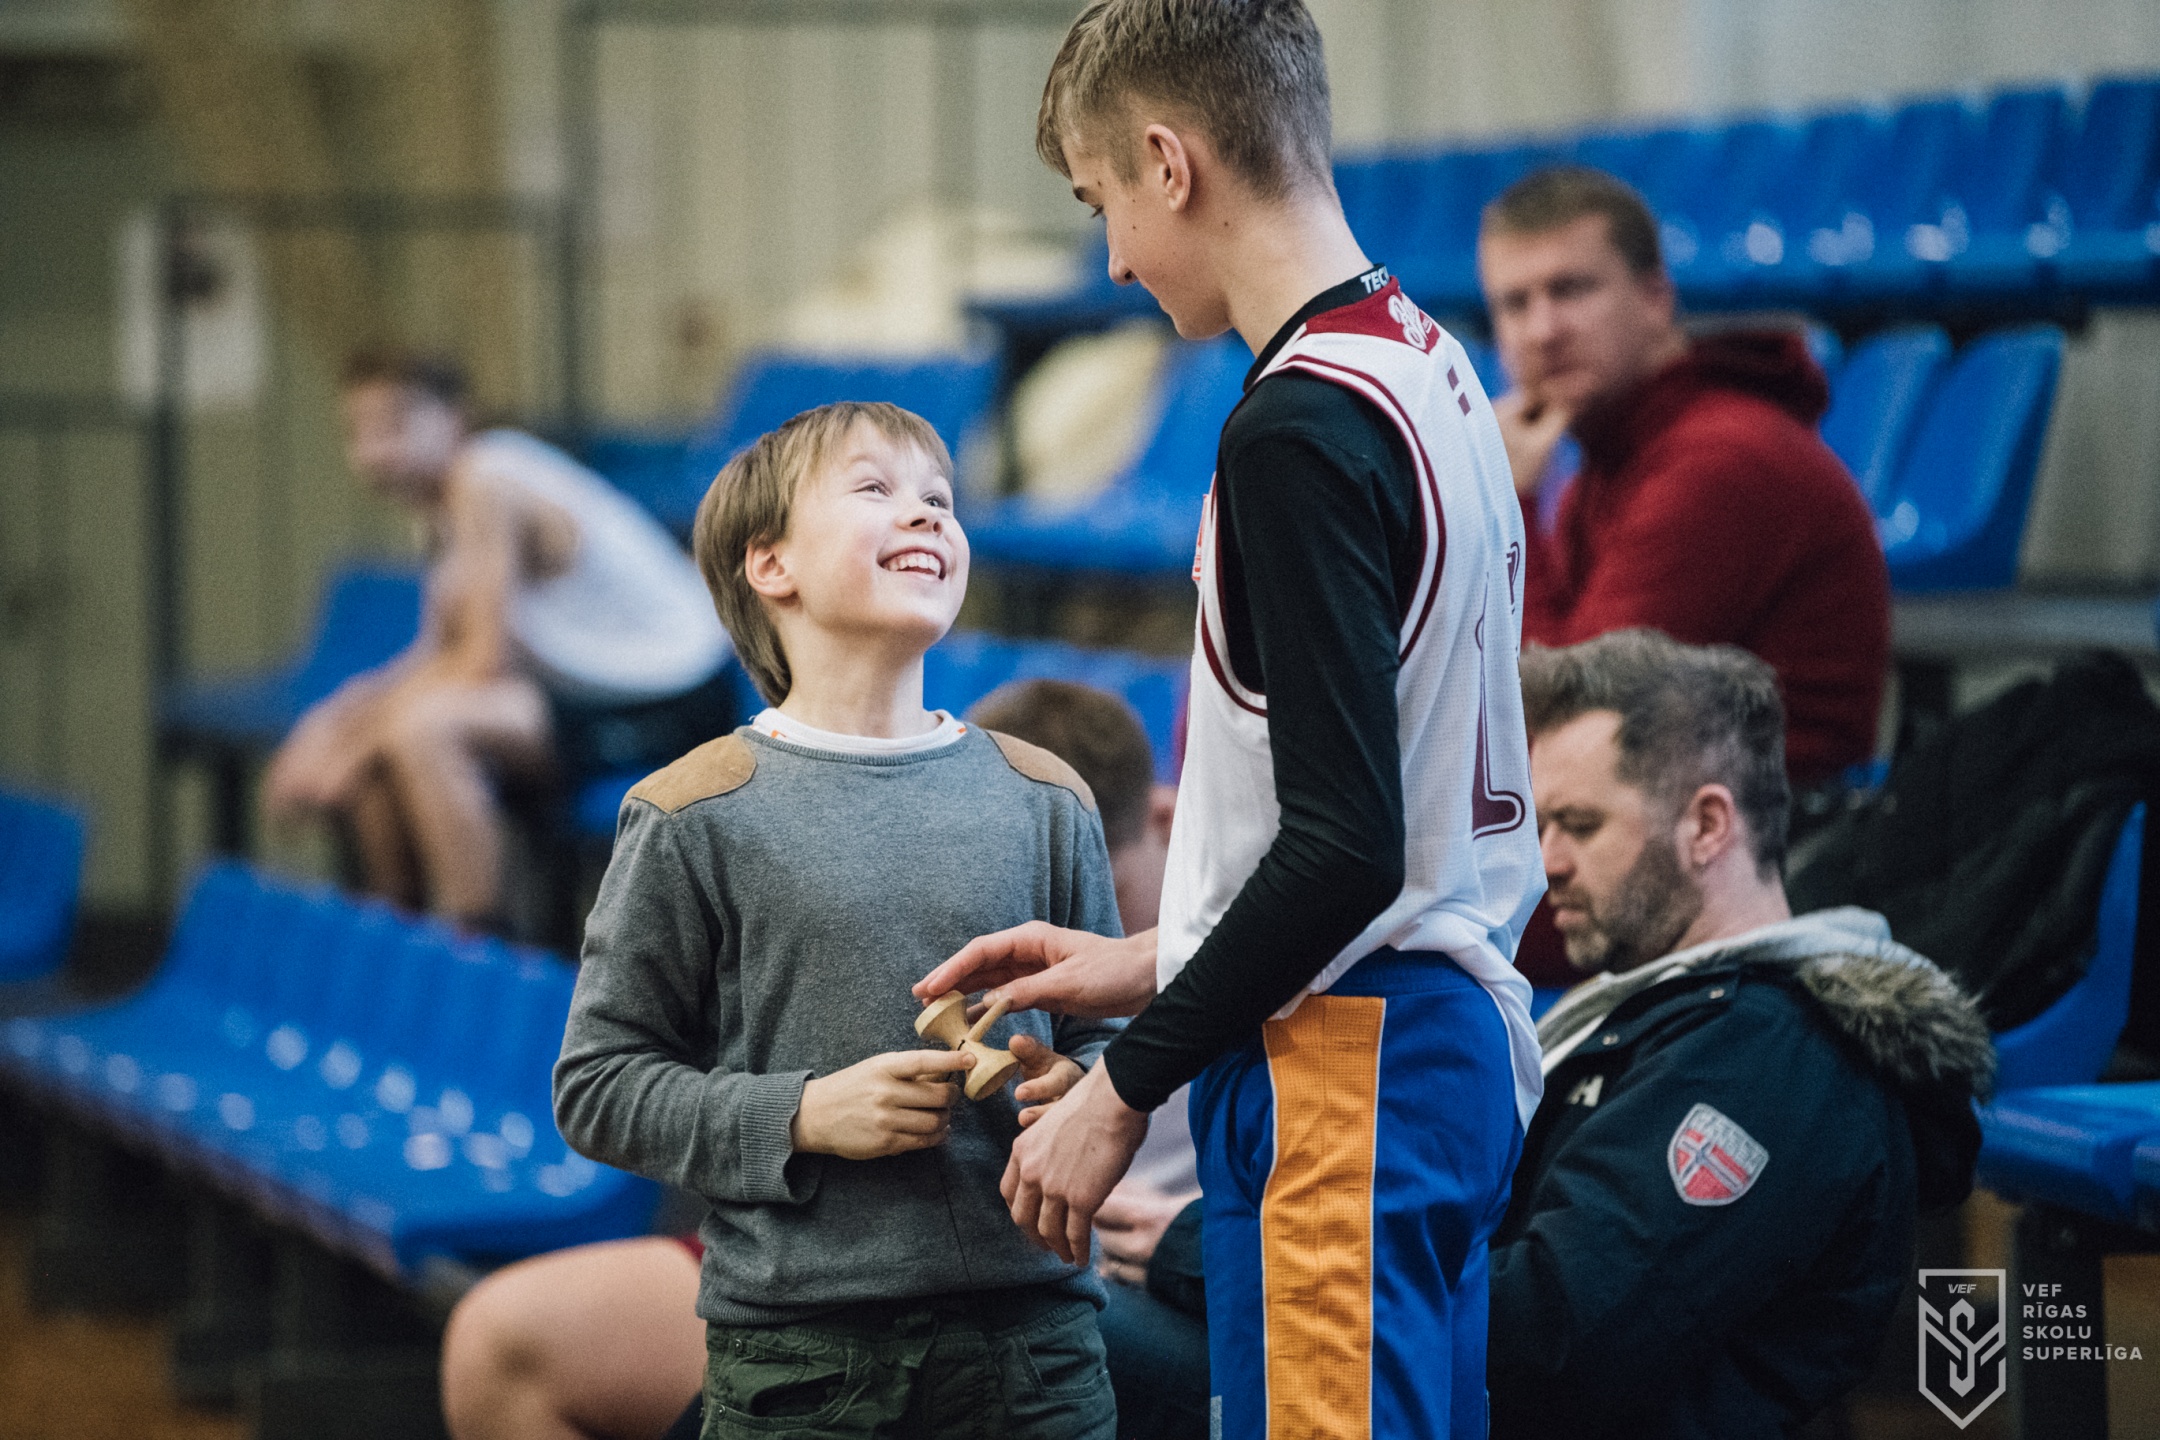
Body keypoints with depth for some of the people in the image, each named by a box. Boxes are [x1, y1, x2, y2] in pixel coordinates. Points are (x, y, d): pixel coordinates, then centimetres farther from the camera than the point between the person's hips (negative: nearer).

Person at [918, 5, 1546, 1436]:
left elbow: (1345, 843, -21)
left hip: (1341, 1075, -10)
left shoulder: (1298, 430, -17)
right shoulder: (1433, 371, 12)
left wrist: (1128, 1085, -13)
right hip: (1455, 1038, 10)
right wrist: (1158, 964, 19)